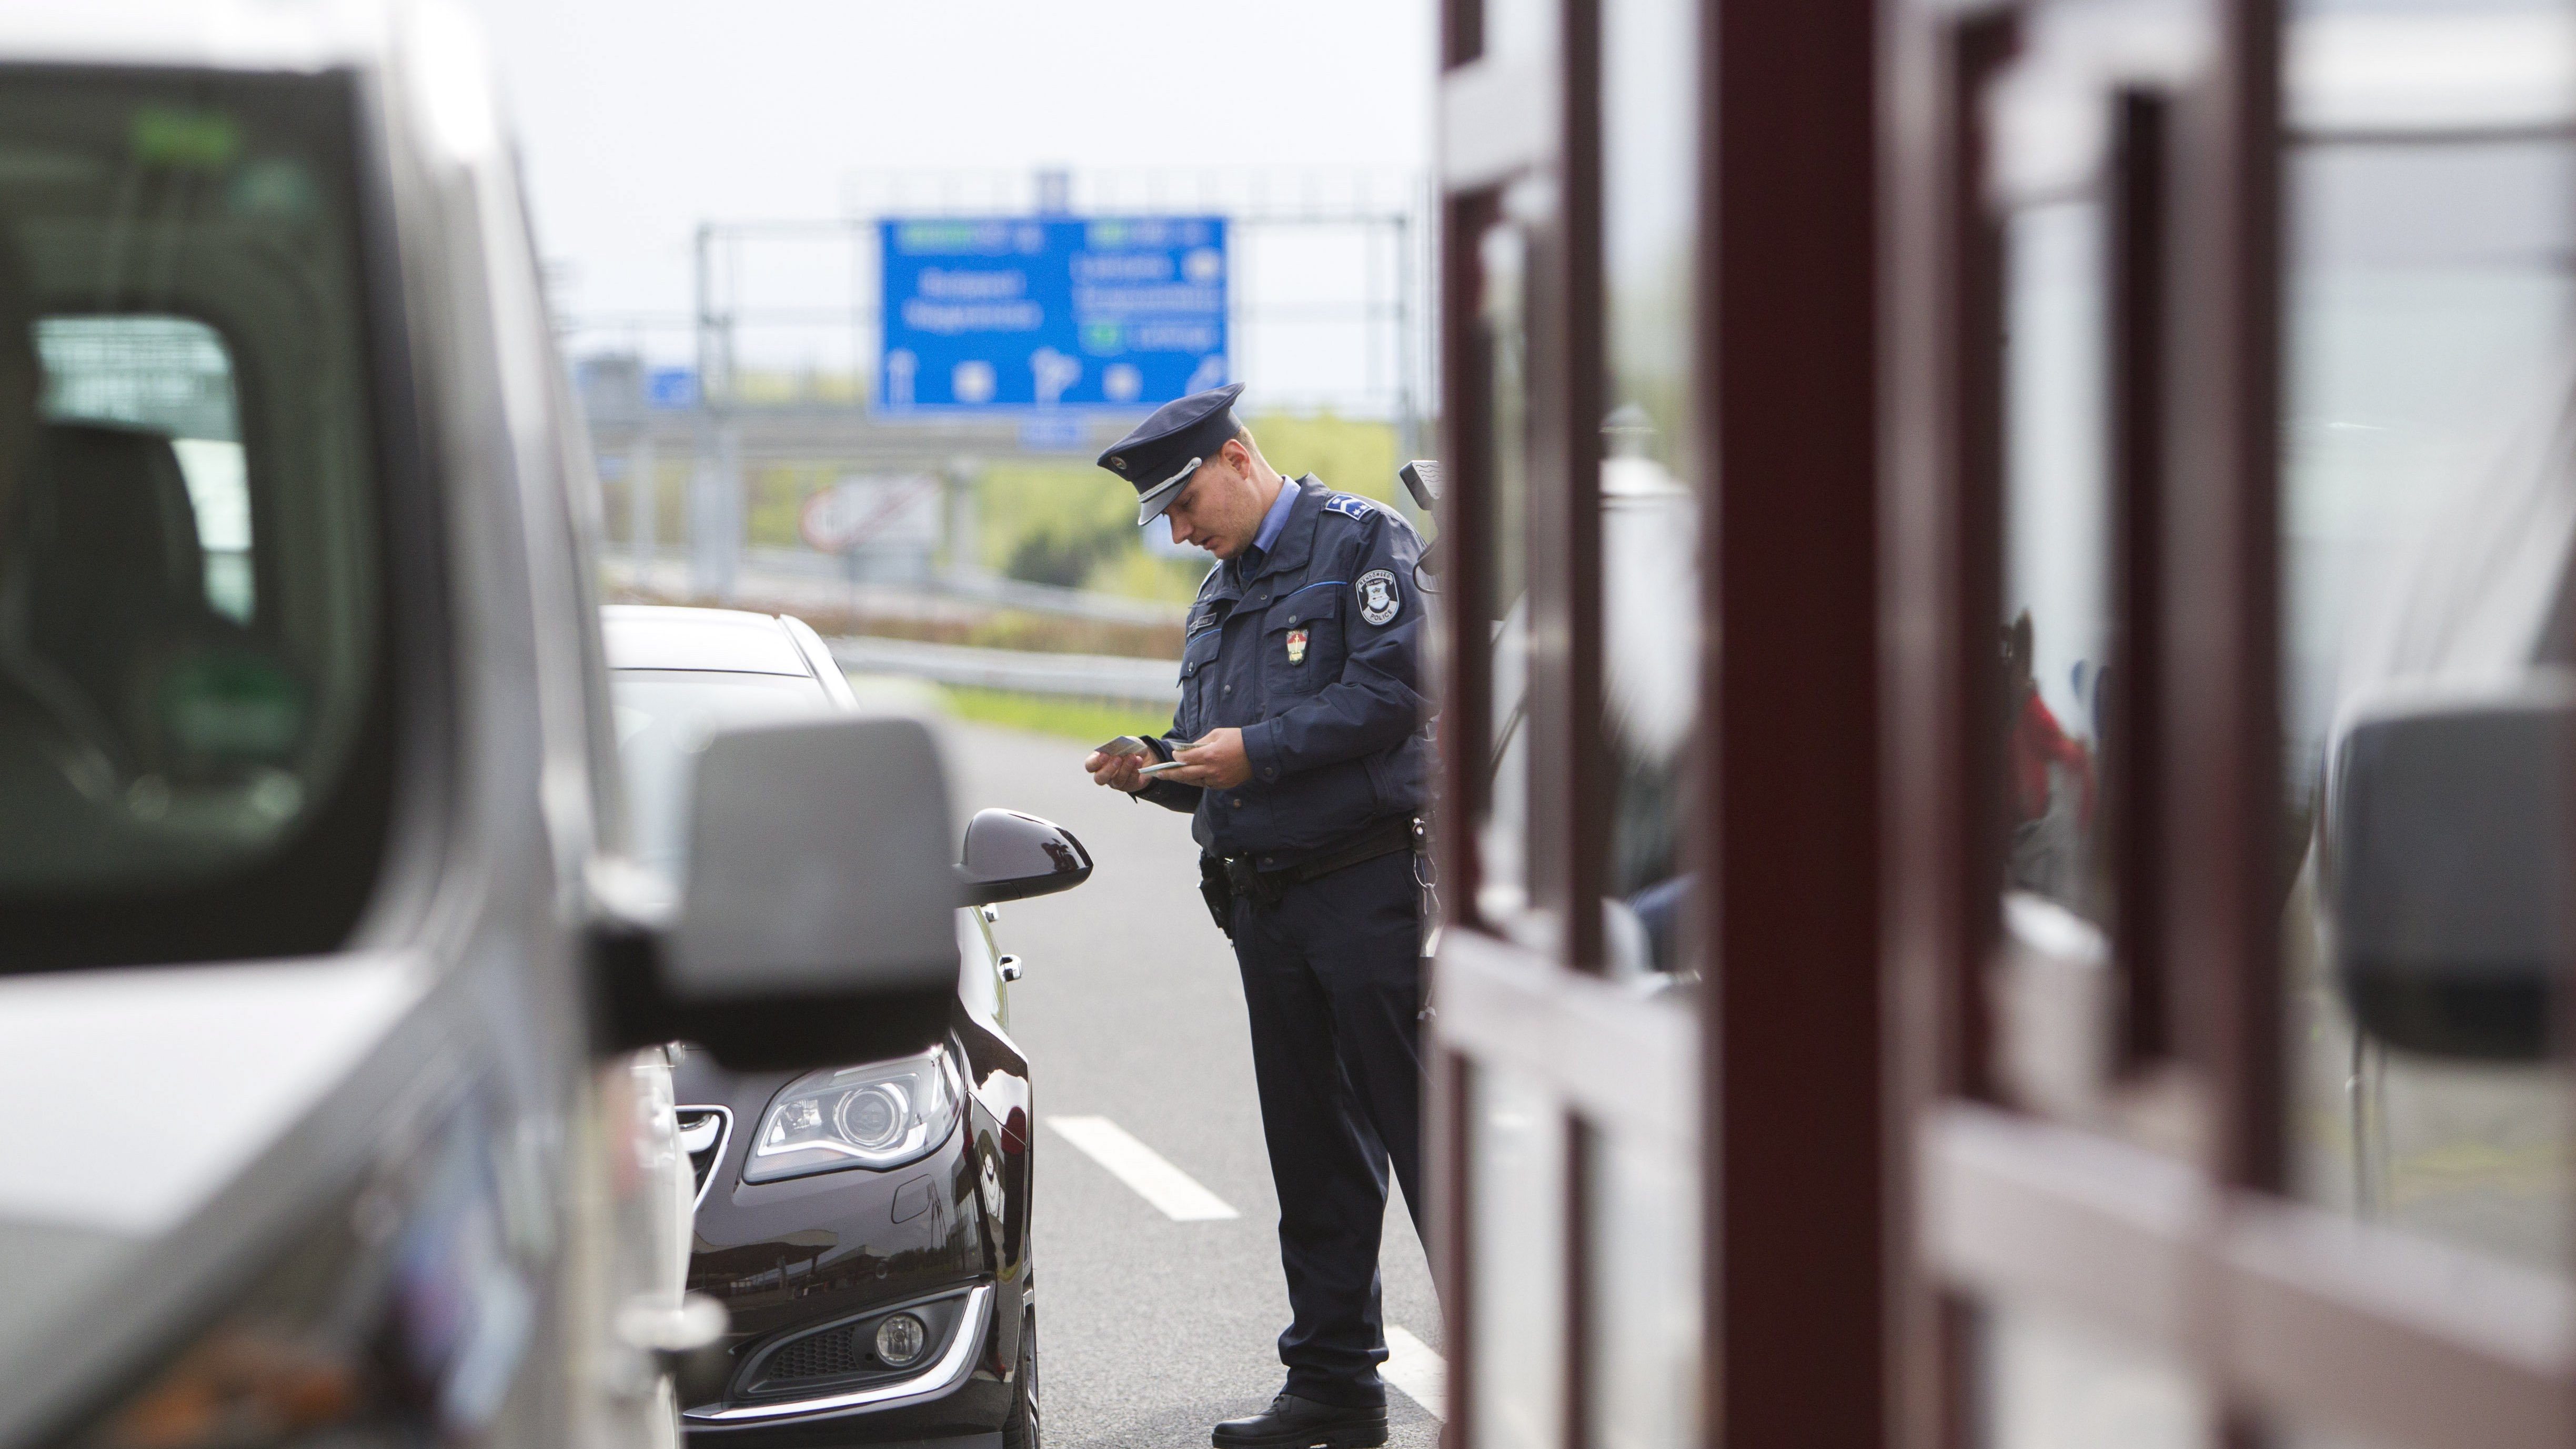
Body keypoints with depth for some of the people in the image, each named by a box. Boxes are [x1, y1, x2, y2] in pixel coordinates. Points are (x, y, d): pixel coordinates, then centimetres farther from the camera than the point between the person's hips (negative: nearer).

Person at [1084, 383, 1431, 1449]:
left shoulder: (1363, 543, -3)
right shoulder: (1217, 602, 22)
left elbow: (1393, 689, -15)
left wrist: (1257, 750, -15)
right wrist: (1154, 769, 3)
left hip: (1370, 889, -8)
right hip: (1264, 905, 8)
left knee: (1422, 1130, -9)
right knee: (1314, 1154, 10)